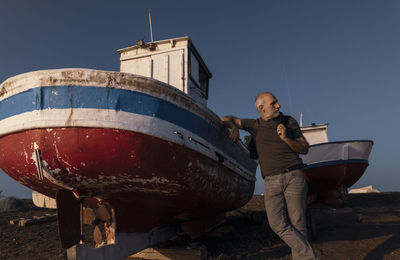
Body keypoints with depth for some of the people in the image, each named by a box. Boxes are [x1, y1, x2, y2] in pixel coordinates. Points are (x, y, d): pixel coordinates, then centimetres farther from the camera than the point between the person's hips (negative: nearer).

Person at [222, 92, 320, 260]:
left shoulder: (289, 122, 11)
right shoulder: (255, 125, 12)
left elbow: (305, 149, 9)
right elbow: (226, 119, 19)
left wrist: (286, 138, -9)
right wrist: (234, 127, -4)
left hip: (294, 177, 0)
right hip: (271, 181, 1)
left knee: (297, 224, -4)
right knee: (278, 224, -12)